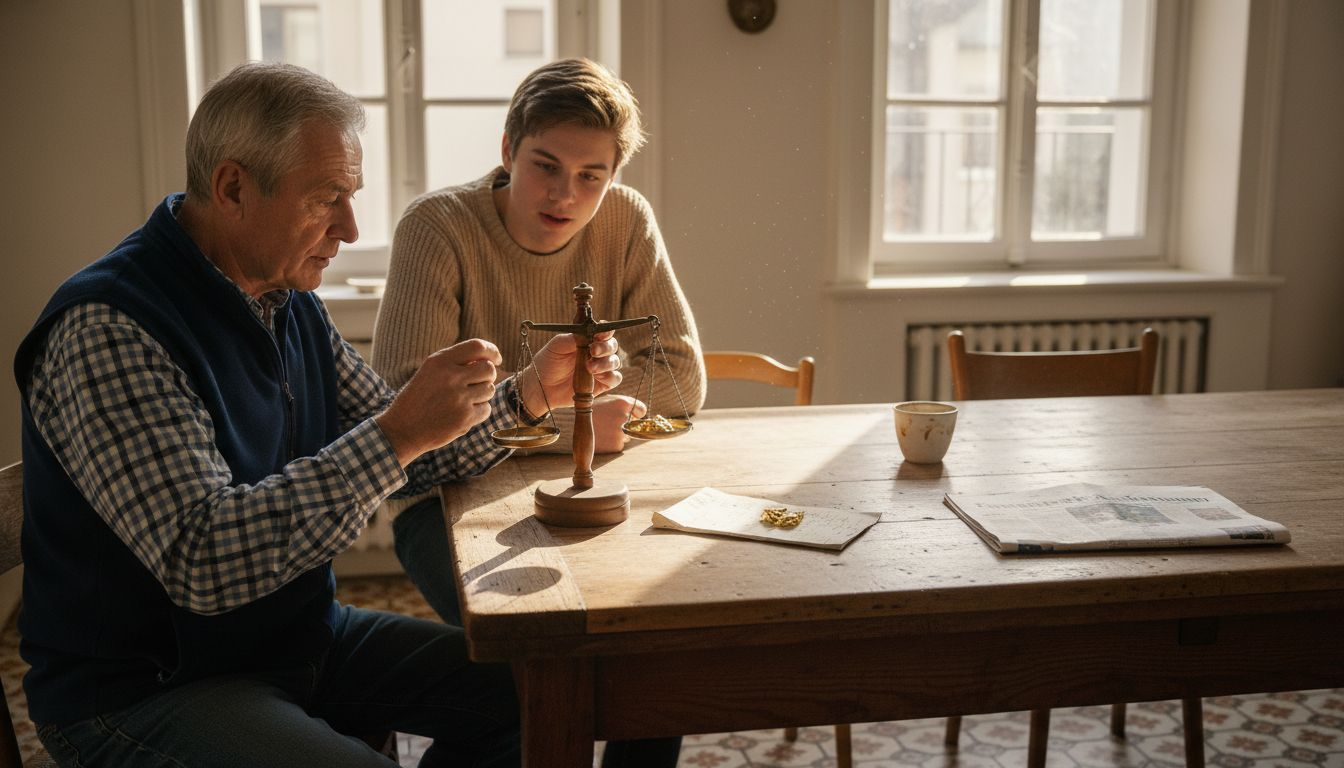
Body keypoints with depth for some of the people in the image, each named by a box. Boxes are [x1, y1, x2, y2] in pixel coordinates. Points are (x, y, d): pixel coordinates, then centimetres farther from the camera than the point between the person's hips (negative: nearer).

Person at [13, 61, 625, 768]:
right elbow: (200, 562, -32)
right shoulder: (106, 329, -23)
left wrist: (528, 393, -2)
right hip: (146, 685, -8)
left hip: (301, 637, 9)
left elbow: (401, 458, 11)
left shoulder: (290, 302, 6)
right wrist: (397, 434, -32)